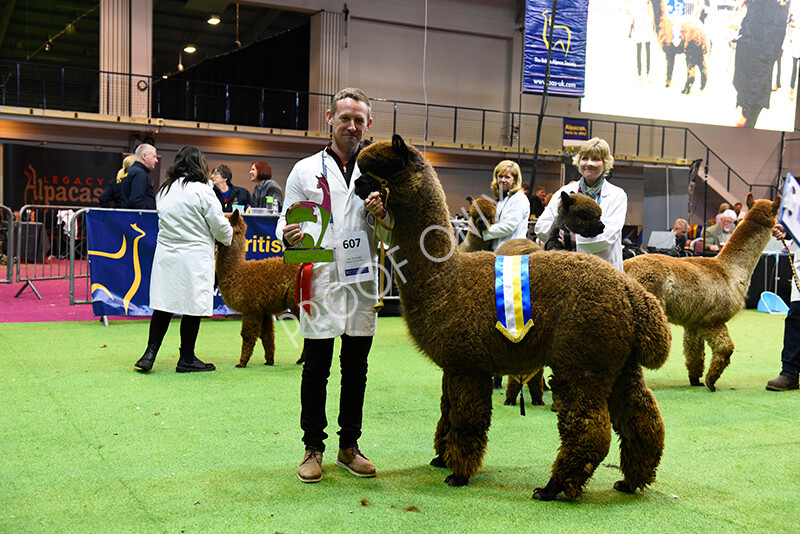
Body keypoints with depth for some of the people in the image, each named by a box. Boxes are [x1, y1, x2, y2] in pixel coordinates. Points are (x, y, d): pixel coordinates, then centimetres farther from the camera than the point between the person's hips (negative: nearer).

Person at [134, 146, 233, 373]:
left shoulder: (164, 190, 11)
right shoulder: (202, 190, -9)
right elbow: (219, 226, -7)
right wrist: (228, 238, 14)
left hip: (165, 255, 6)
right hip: (194, 257, -6)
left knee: (163, 305, 10)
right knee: (192, 307, 3)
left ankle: (150, 354, 7)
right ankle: (187, 359, 10)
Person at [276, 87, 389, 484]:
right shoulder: (305, 170, 8)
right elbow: (286, 222, 6)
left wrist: (382, 213, -8)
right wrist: (289, 235, -17)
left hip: (363, 282, 2)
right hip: (320, 280, -2)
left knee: (356, 369, 9)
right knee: (316, 369, 2)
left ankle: (349, 447, 20)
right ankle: (313, 448, 13)